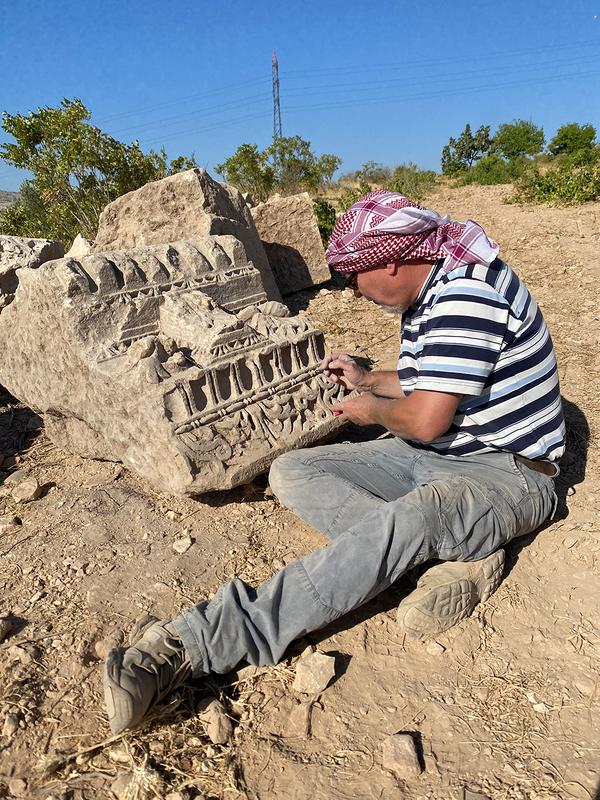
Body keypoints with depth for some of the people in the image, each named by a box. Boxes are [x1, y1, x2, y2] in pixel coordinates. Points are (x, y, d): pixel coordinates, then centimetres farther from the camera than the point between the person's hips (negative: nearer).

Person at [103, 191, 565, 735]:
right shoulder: (427, 297, 10)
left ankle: (193, 644, -45)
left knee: (404, 522, -42)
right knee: (291, 472, -4)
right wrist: (367, 380, 20)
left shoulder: (468, 294, -22)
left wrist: (373, 411, -8)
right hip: (429, 460, 9)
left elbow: (425, 419, -27)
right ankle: (456, 552, -15)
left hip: (507, 473, -9)